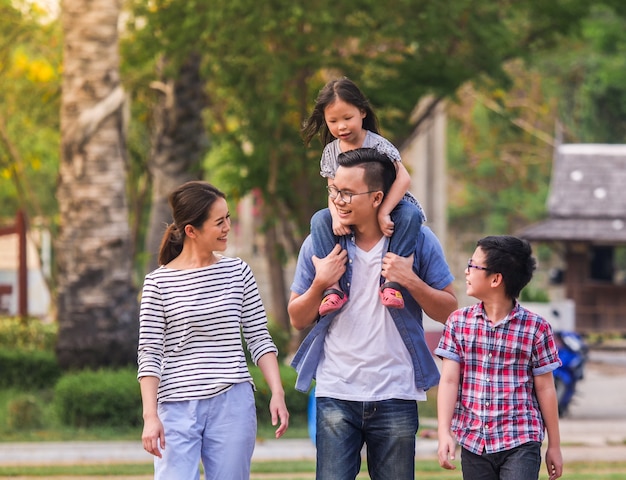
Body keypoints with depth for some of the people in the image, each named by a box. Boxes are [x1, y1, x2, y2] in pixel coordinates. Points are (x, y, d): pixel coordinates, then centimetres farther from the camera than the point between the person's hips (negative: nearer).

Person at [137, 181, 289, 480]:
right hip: (178, 407, -2)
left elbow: (259, 339, 8)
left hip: (233, 403, 2)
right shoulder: (158, 283, 0)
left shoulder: (237, 273, 7)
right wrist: (150, 416, -10)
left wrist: (277, 393, -3)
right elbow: (149, 354, -1)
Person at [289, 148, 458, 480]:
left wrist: (410, 281, -15)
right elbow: (298, 320, 7)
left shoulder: (417, 240, -2)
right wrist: (320, 284, -11)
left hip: (396, 396, 0)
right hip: (336, 395, 1)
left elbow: (448, 312, 1)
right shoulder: (319, 243, 2)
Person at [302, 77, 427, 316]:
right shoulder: (331, 152, 1)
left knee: (411, 214, -35)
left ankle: (390, 280, -40)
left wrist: (383, 213, -35)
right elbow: (334, 191, -1)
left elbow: (403, 178, -24)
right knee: (319, 220, -20)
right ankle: (332, 287, -29)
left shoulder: (377, 144, -13)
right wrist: (336, 216, -25)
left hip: (387, 207, -4)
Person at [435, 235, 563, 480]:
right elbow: (449, 380, -2)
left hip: (520, 444, -3)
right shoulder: (458, 322, 4)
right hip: (473, 442, 3)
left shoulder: (535, 327, -4)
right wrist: (444, 432, -14)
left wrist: (554, 445, 5)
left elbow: (545, 388, 1)